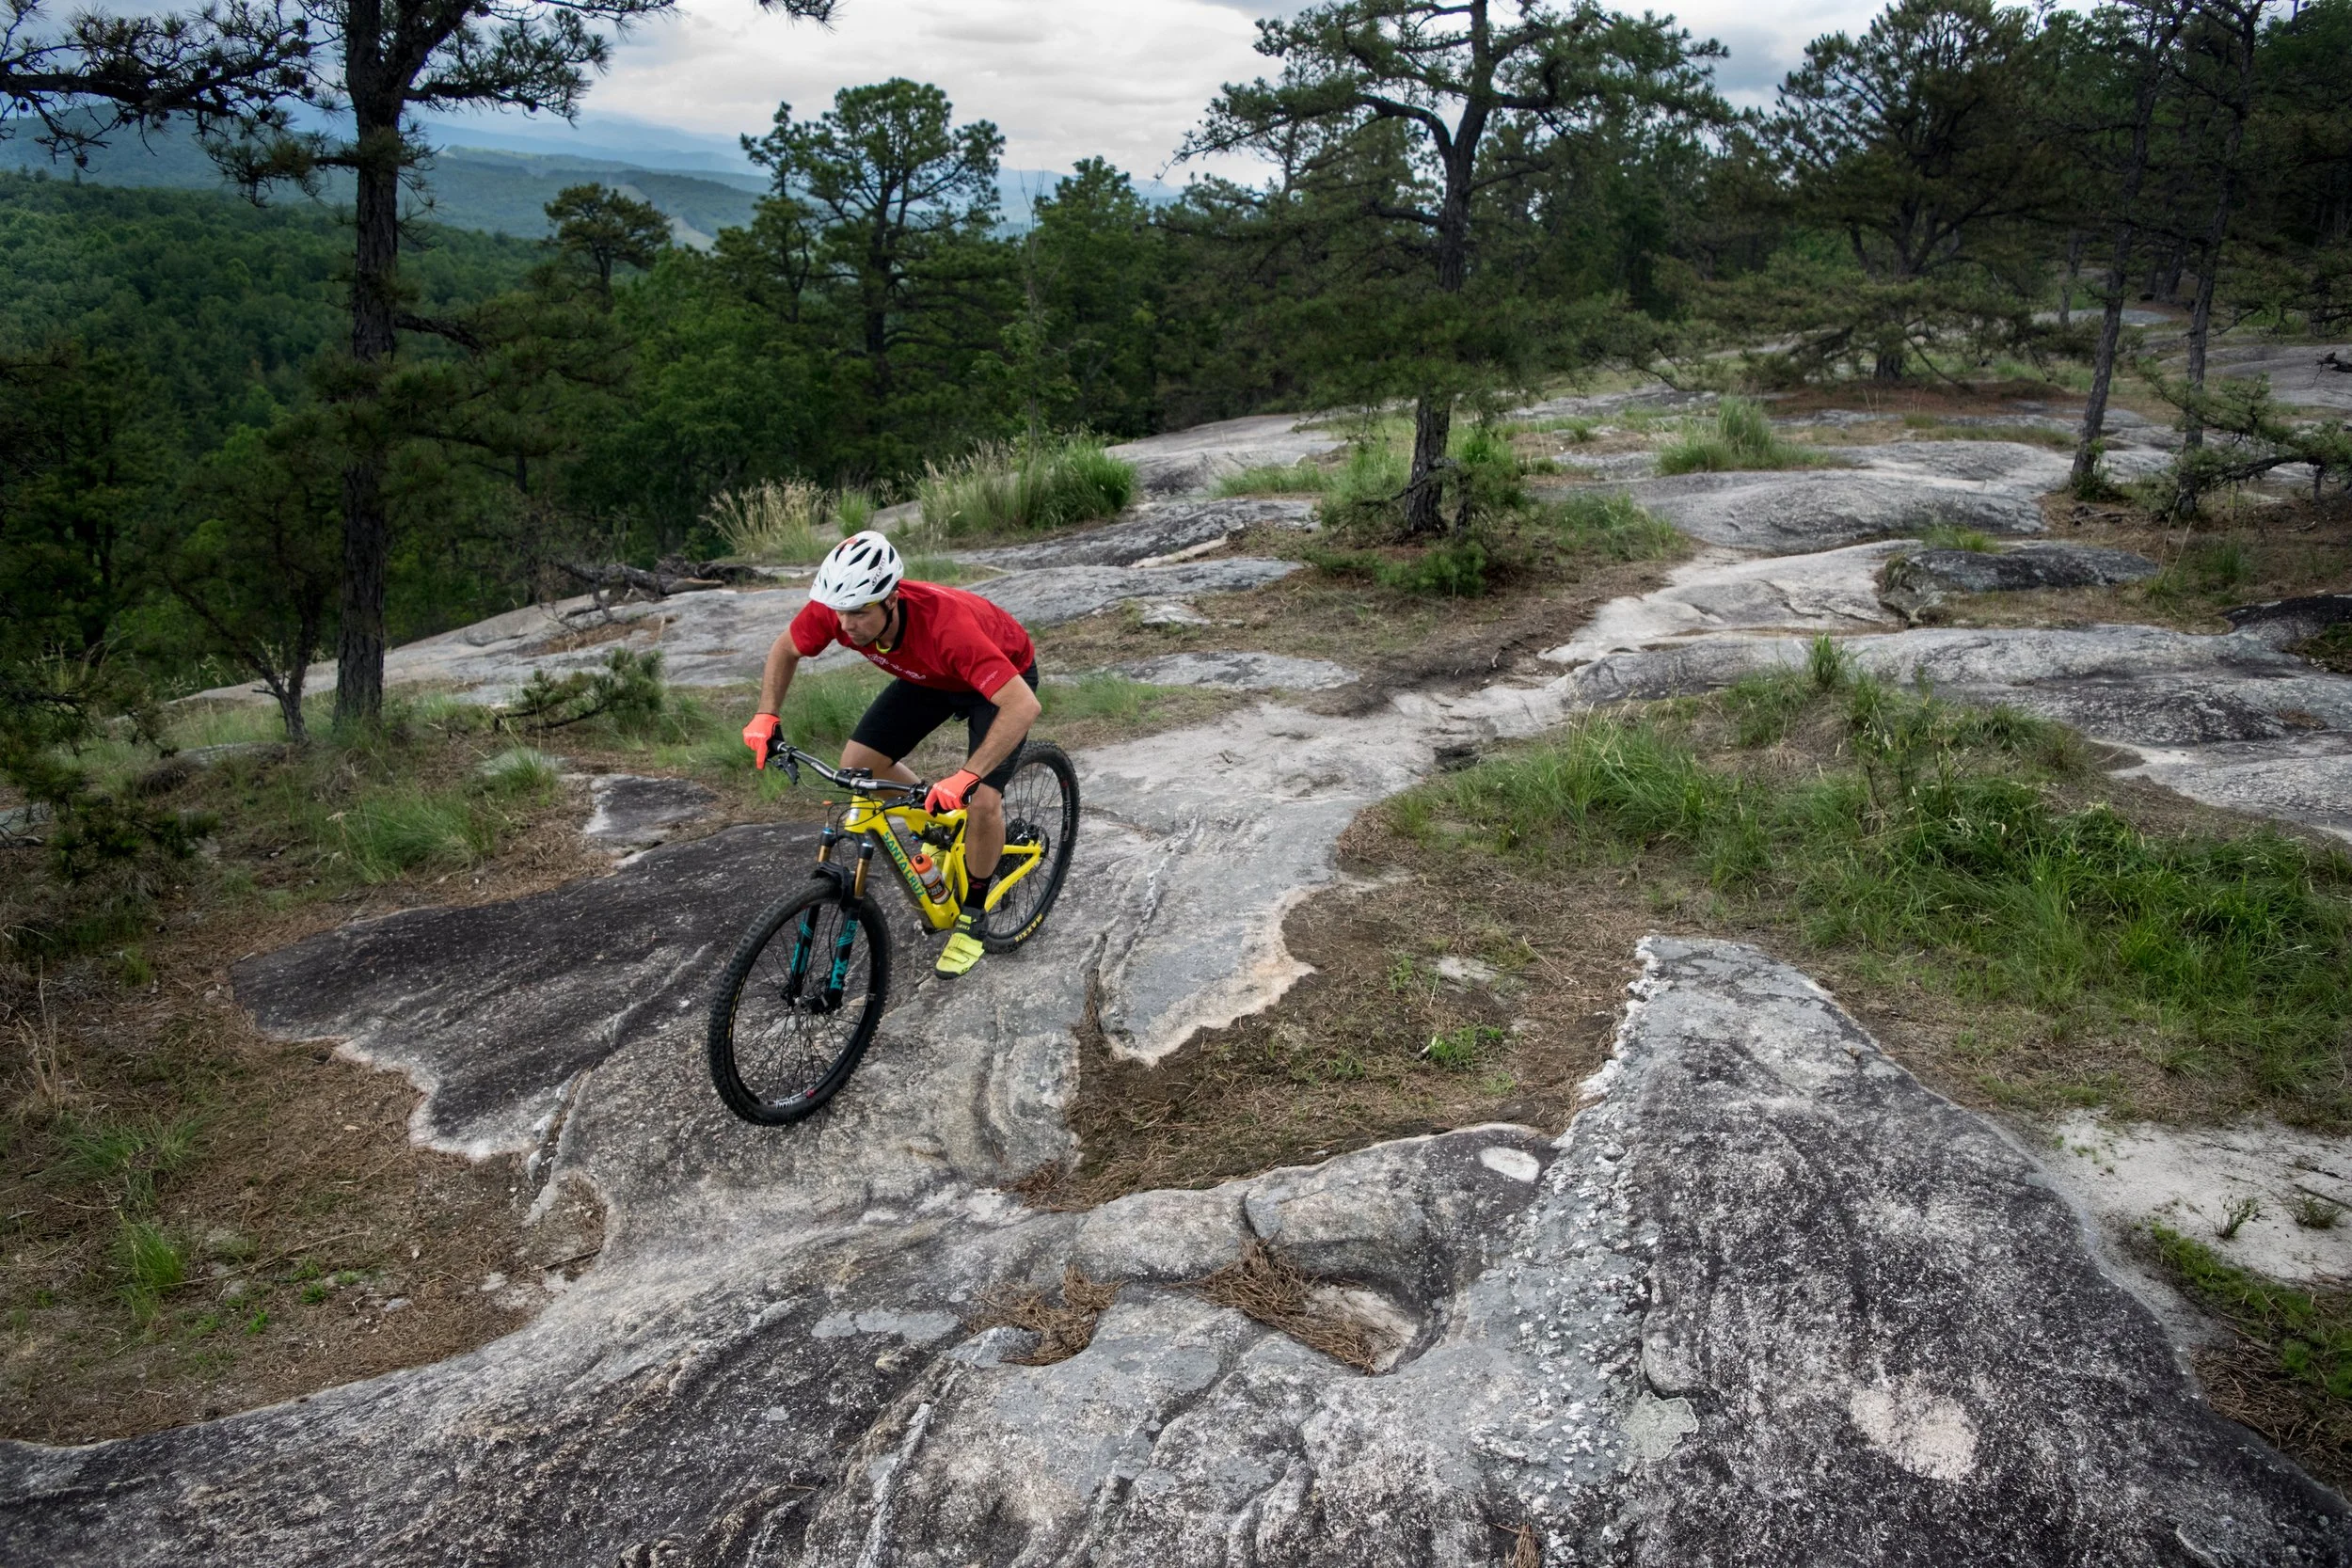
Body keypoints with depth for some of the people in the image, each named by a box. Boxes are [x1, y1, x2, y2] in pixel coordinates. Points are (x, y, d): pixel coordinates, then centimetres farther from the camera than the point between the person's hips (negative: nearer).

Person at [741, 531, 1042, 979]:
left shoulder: (944, 623, -45)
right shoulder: (833, 609, -28)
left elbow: (1023, 705, -47)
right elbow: (785, 650, -5)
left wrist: (965, 777, -53)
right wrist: (766, 715, -19)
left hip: (1003, 678, -6)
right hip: (928, 675, 6)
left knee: (982, 800, -20)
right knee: (857, 764, -7)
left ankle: (972, 914, 6)